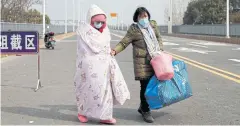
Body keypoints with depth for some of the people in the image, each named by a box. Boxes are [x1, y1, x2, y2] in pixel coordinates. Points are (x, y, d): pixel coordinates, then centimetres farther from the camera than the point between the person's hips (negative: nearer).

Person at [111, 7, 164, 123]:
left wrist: (160, 50, 8)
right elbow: (124, 43, -6)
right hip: (142, 62, -5)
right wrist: (114, 51, -22)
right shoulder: (134, 29, -4)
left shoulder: (153, 24, 11)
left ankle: (142, 107, 29)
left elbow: (159, 38, 21)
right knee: (145, 86, -4)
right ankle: (145, 111, 13)